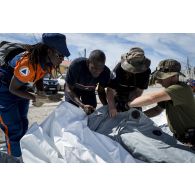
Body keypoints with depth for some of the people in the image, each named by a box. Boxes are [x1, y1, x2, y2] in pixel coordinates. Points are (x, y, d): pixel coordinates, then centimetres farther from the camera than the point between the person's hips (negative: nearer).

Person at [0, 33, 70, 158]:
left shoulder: (49, 62, -14)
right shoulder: (28, 63, -36)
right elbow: (13, 89, -23)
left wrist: (41, 93, -13)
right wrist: (36, 98, -25)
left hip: (21, 86, 8)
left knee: (23, 125, 14)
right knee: (14, 129, -6)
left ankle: (21, 156, 31)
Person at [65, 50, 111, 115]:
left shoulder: (106, 72, -29)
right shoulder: (76, 65, -39)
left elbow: (101, 91, -12)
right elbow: (69, 89, -29)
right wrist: (82, 105, -43)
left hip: (89, 90, 3)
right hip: (73, 89, -2)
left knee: (91, 113, -1)